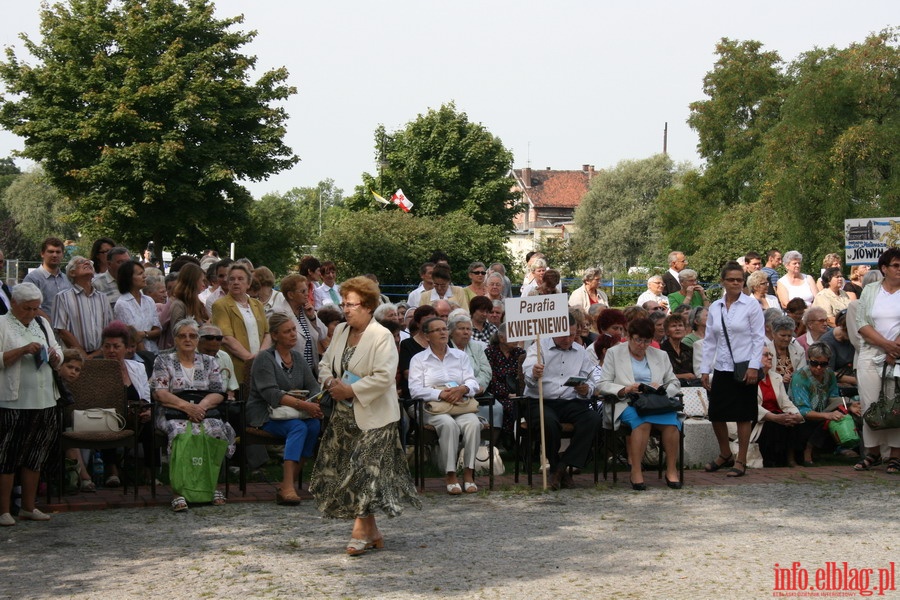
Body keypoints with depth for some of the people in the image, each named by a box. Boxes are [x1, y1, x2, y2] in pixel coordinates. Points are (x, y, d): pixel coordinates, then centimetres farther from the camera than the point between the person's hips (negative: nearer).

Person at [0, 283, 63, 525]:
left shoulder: (42, 323, 16)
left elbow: (58, 356, 19)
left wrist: (54, 356, -2)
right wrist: (22, 351, -20)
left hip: (44, 402, 6)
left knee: (35, 457, 11)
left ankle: (28, 507, 20)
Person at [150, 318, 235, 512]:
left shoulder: (209, 362, 21)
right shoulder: (163, 361, 15)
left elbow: (218, 394, 9)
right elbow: (159, 393, 0)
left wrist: (201, 406, -13)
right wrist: (186, 406, -15)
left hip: (205, 412, 2)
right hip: (173, 414, -2)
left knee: (217, 430, -33)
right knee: (180, 432, -37)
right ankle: (178, 490, -38)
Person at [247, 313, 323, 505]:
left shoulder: (298, 358, 14)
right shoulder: (264, 358, -7)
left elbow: (313, 386, 6)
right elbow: (271, 393, -21)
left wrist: (314, 403, -19)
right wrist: (302, 404, -32)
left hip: (293, 414, 6)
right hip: (265, 415, -6)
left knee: (314, 424, -26)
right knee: (298, 427, -33)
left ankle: (290, 482, -26)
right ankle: (287, 488, -42)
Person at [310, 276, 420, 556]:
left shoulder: (382, 336, -13)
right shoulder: (340, 331, 9)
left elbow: (384, 378, -21)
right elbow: (325, 363, 18)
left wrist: (351, 390, -19)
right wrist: (330, 381, -4)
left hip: (374, 415, -8)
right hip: (345, 415, 8)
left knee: (366, 470, -9)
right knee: (347, 469, 9)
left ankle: (361, 532, -1)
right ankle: (372, 533, 19)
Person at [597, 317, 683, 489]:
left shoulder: (660, 355, 23)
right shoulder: (614, 353, 13)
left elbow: (675, 384, 18)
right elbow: (602, 384, 4)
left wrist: (661, 389, -5)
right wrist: (625, 390, -13)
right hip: (628, 404, -3)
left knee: (671, 421, -32)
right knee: (642, 421, -38)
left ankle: (672, 470, -21)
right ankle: (636, 472, -33)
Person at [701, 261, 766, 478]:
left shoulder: (751, 305, -4)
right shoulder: (715, 307, 8)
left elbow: (759, 338, -6)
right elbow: (709, 341, 10)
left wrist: (753, 366, -14)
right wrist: (705, 369, 6)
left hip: (743, 368, -4)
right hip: (721, 368, 4)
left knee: (743, 415, 2)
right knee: (716, 413, 7)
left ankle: (741, 461, 12)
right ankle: (725, 455, 29)